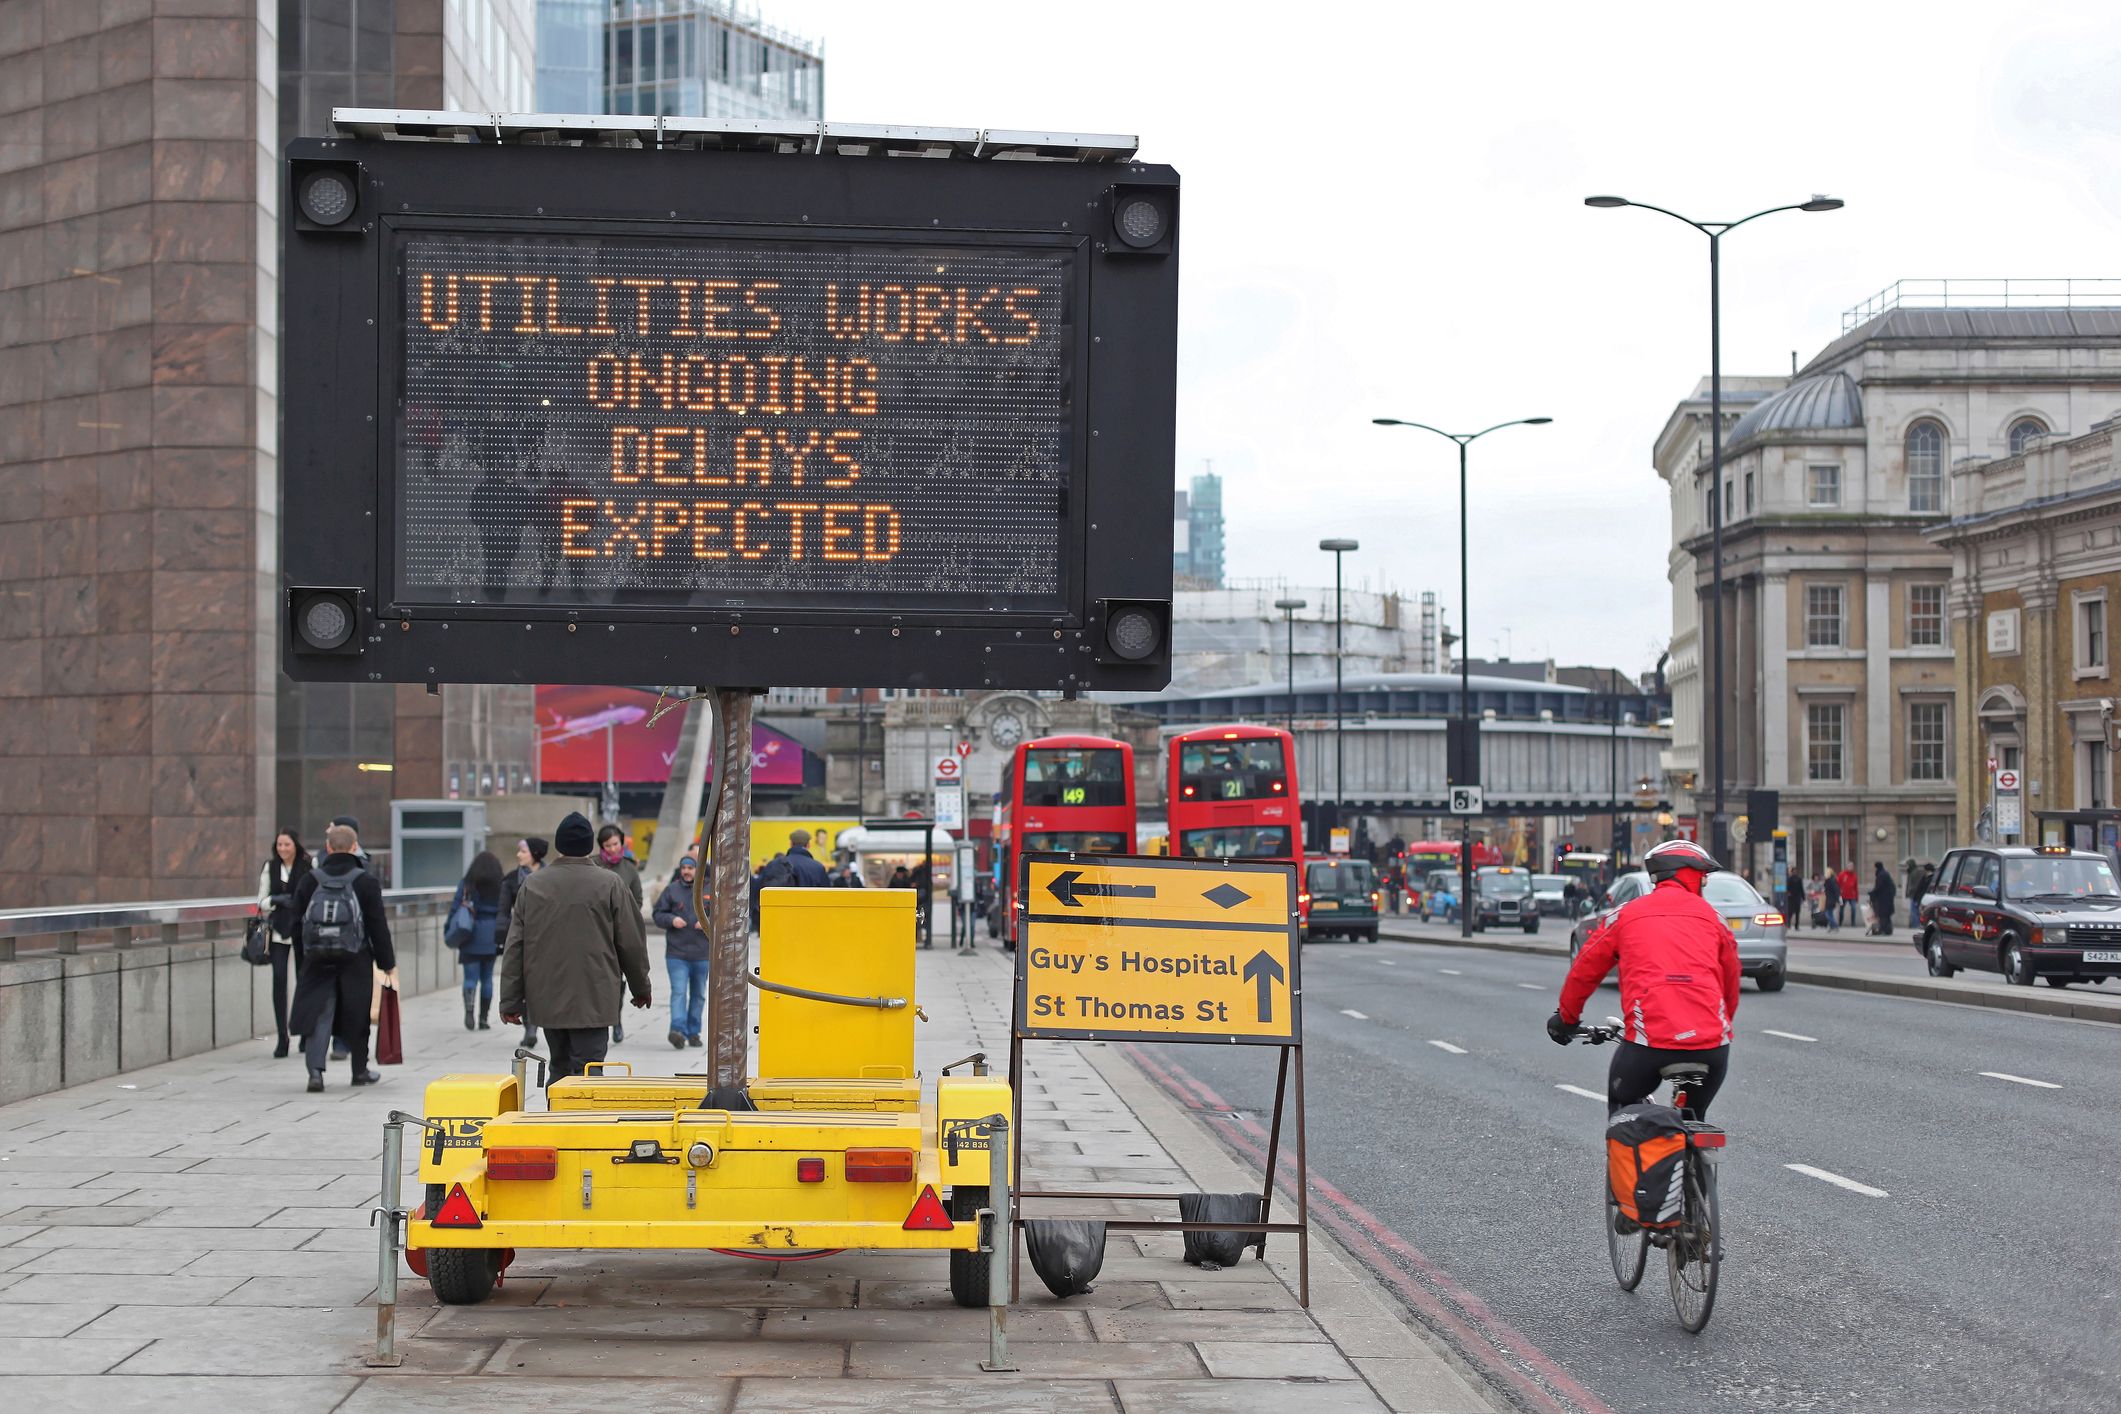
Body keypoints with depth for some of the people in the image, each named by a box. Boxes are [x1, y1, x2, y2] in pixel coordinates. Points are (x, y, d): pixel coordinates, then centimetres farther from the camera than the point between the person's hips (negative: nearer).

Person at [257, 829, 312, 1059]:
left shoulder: (309, 867, -1)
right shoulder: (270, 868, 7)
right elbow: (261, 902, 8)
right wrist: (277, 899, -11)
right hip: (278, 930, 1)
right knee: (279, 979, -9)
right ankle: (282, 1037, -7)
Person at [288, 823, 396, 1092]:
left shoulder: (310, 880, 2)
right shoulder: (366, 882, -5)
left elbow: (297, 916, 9)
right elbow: (378, 926, -3)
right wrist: (388, 962, 3)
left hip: (317, 959, 1)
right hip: (355, 960, -1)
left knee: (318, 1013, 0)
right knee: (357, 1014, 12)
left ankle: (315, 1070, -16)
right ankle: (360, 1071, 23)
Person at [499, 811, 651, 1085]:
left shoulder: (532, 884, 4)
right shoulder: (610, 883, -5)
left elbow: (514, 947, 4)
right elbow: (631, 942, -1)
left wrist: (510, 1001, 8)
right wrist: (641, 988, 14)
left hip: (547, 1000, 4)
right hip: (593, 999, -4)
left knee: (559, 1069, 17)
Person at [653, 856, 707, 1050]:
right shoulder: (671, 890, 3)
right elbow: (658, 915, 6)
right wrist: (671, 920, -13)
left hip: (702, 954, 2)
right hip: (676, 953, -2)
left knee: (698, 995, 12)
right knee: (679, 992, -15)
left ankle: (693, 1032, 22)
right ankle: (678, 1030, -25)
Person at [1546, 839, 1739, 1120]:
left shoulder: (1627, 914, 13)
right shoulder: (1711, 916, 15)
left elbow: (1585, 970, 19)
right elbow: (1731, 980, 24)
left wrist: (1566, 1017, 35)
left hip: (1649, 1040, -2)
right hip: (1710, 1044, 2)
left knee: (1622, 1106, 24)